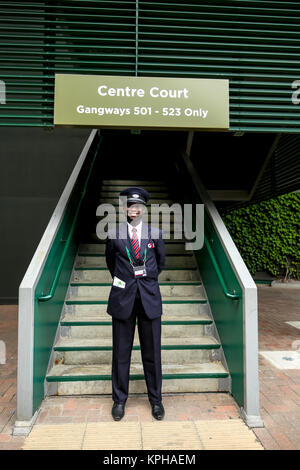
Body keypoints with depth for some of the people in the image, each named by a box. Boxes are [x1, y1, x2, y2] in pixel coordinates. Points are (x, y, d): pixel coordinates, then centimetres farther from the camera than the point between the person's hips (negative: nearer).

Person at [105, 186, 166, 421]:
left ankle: (156, 400, 29)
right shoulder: (114, 234, 0)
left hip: (149, 296, 0)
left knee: (152, 351, 9)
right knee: (121, 352, 9)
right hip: (123, 297, 0)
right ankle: (119, 400, 29)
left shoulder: (156, 233, 1)